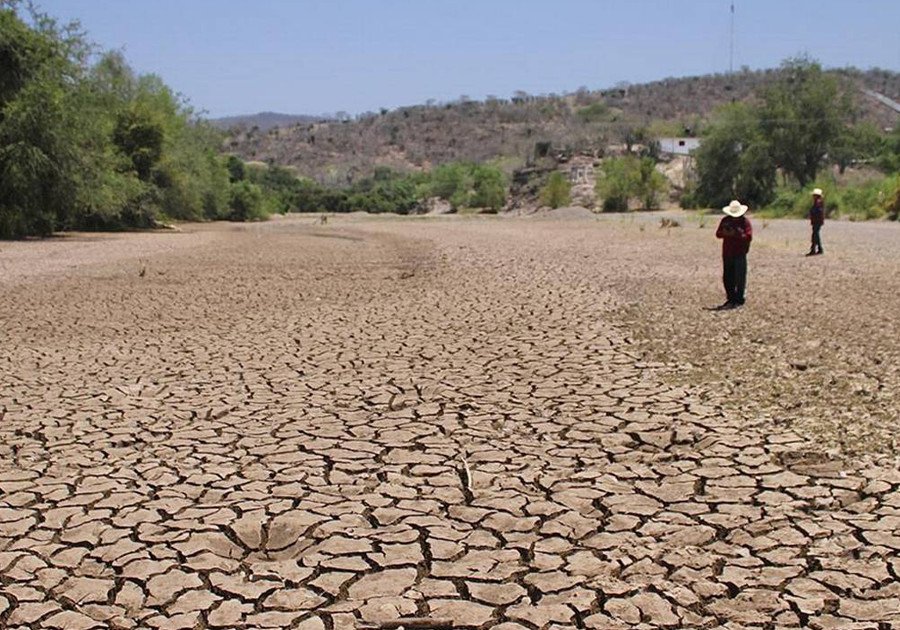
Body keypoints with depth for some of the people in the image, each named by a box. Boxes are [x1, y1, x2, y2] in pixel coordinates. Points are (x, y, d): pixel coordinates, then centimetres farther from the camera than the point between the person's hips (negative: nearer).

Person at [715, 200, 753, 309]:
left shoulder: (745, 221, -3)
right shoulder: (725, 220, 8)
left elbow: (749, 237, -12)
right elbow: (718, 234, 5)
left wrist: (736, 234, -24)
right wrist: (725, 233, -17)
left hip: (740, 254, -4)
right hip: (727, 254, 4)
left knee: (739, 278, -3)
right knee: (727, 277, 8)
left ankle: (739, 300, 4)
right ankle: (731, 299, 19)